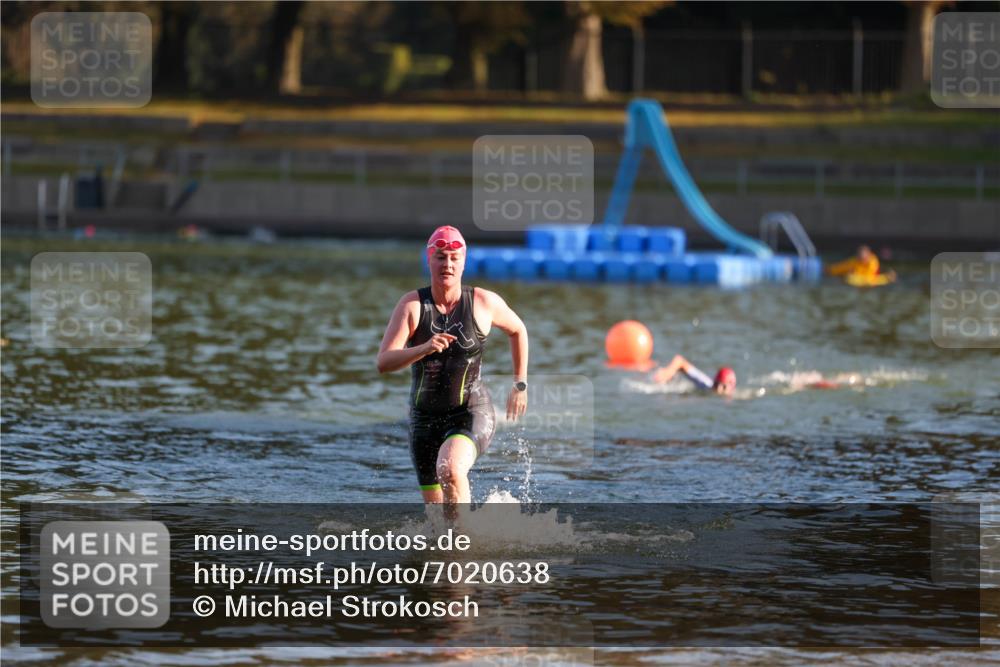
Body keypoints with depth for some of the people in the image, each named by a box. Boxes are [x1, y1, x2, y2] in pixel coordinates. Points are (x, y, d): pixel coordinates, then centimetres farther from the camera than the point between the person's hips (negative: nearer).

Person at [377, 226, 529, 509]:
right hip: (425, 417, 3)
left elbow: (518, 330, 14)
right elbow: (383, 363, -19)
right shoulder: (412, 305, -10)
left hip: (472, 412, -3)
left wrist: (520, 385, 15)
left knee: (450, 468, -34)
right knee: (436, 506, 12)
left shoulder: (485, 302, -8)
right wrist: (424, 349, -35)